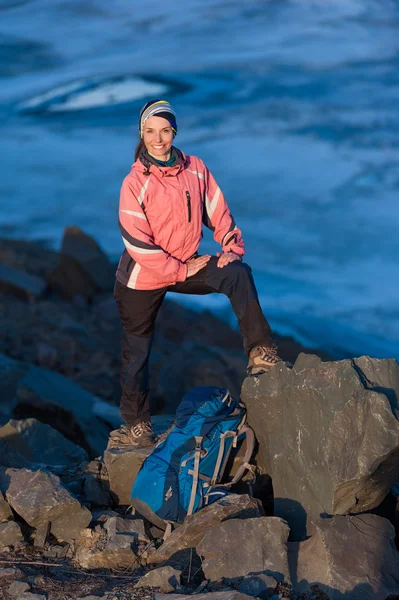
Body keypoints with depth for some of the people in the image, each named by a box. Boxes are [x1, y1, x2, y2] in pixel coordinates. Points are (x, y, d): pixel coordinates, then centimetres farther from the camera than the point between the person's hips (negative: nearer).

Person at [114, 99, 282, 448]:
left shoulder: (196, 169, -6)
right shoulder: (135, 183, -18)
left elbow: (218, 212, 4)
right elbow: (137, 243, -20)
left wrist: (233, 247, -11)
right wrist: (181, 270, -18)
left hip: (187, 265, 3)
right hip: (142, 278, -3)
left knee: (237, 274, -23)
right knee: (137, 350, 8)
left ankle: (261, 352, -22)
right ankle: (137, 422, 28)